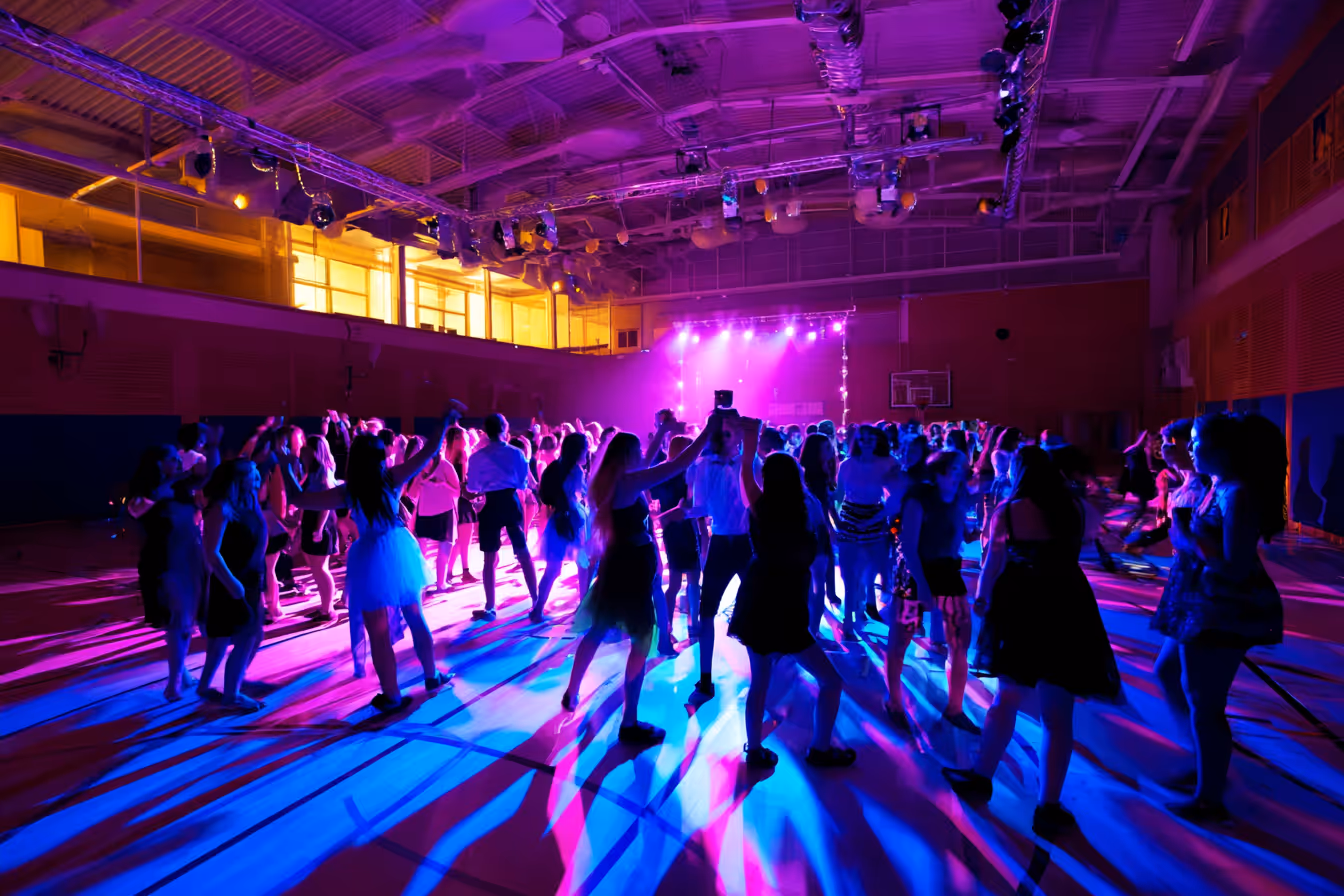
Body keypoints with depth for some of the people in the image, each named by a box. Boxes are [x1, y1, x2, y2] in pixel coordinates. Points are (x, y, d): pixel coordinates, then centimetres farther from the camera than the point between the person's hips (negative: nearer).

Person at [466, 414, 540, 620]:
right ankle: (536, 600, 15)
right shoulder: (516, 453, -1)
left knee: (490, 557, 4)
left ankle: (490, 608, 8)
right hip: (511, 502, 2)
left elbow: (472, 487, 3)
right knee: (523, 552, 11)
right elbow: (523, 483, 5)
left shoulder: (477, 457, -4)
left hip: (490, 505, -1)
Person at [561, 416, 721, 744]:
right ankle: (630, 724, 10)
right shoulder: (627, 481, -20)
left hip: (619, 563, 10)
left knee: (597, 632, 22)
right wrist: (708, 431, -18)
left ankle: (571, 694, 37)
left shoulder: (612, 481, 7)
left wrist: (663, 431, 22)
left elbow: (648, 467, 22)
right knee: (641, 642, 1)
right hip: (632, 566, -9)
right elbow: (678, 466, -25)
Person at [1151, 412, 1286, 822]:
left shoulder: (1239, 495, -23)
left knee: (1202, 702, 2)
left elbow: (1236, 567, -25)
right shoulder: (1216, 486, 7)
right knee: (1167, 673, 22)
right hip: (1201, 603, 10)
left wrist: (1188, 540, -18)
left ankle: (1210, 799, 20)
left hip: (1223, 612, -10)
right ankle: (1206, 765, 38)